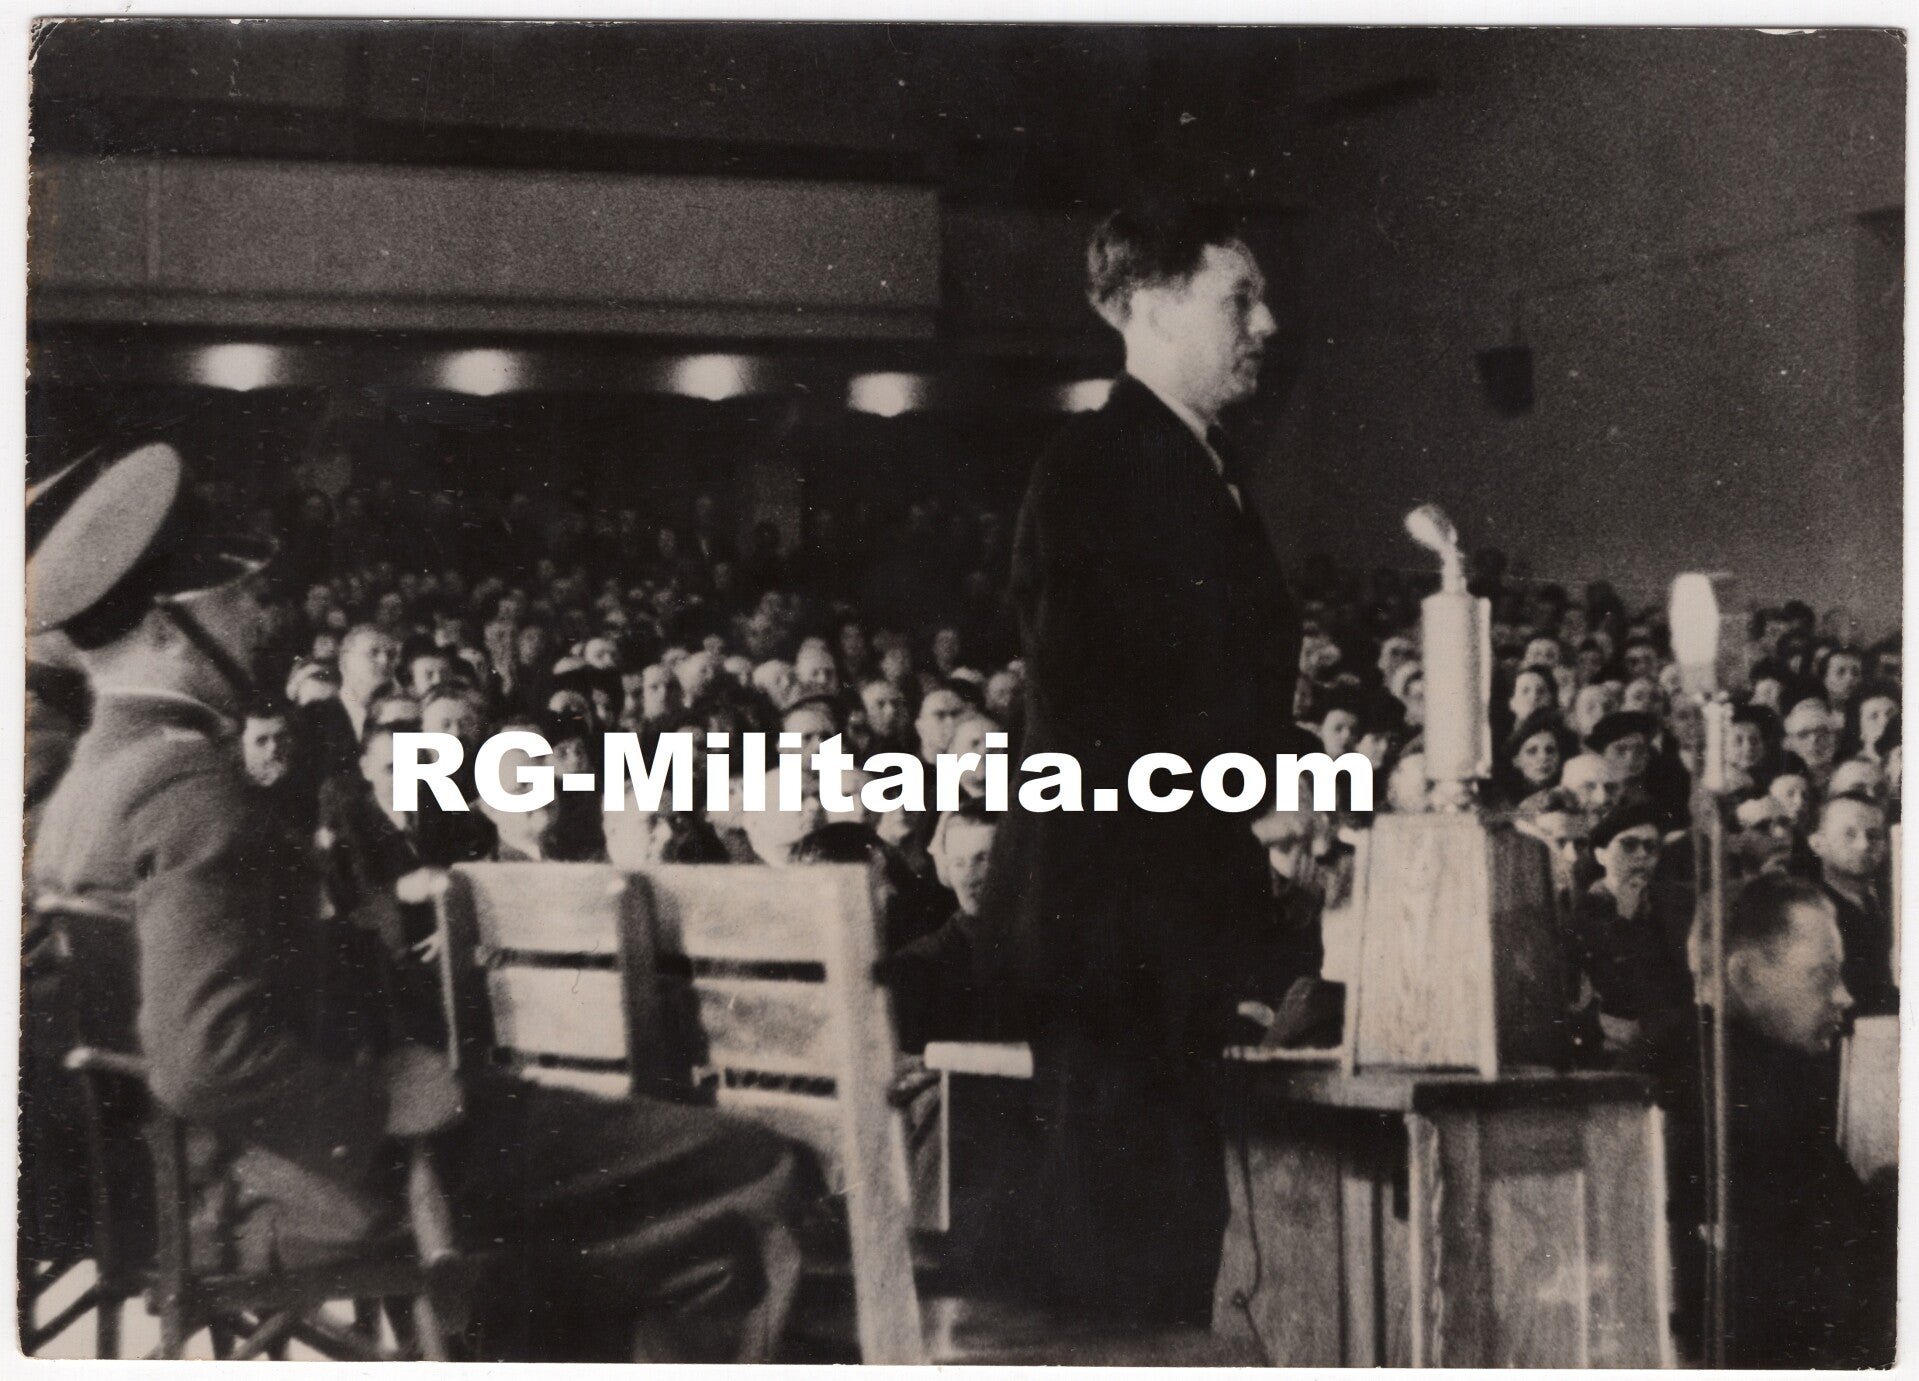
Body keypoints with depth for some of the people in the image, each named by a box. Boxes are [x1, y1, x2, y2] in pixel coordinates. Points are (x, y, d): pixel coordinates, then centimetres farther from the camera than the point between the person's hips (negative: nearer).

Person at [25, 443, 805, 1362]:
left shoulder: (91, 782, 10)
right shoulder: (189, 786, -20)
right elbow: (206, 1059, -30)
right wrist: (381, 1098, -16)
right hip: (322, 1173, -11)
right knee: (752, 1184, -10)